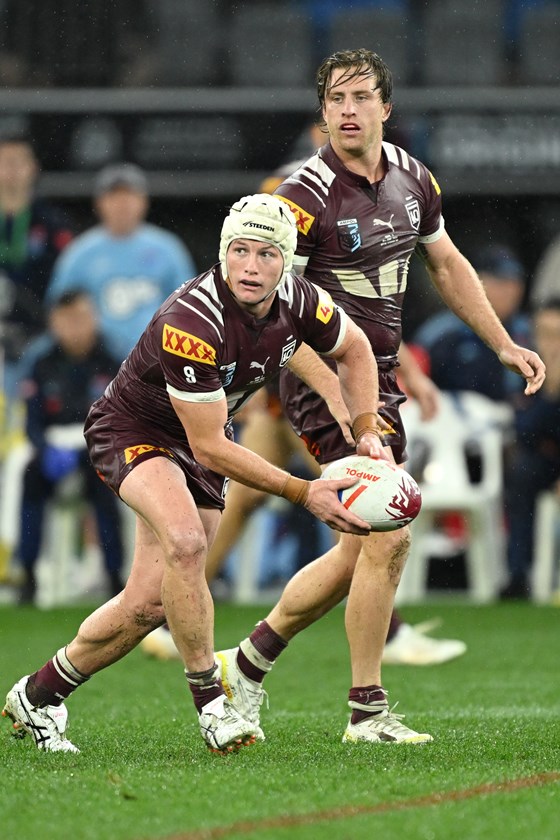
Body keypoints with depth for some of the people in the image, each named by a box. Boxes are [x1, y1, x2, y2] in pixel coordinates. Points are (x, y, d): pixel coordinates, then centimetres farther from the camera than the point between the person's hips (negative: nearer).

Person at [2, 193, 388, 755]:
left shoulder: (300, 301, -16)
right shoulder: (190, 323, -36)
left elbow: (354, 350, 9)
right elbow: (210, 447, -30)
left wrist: (366, 430, -4)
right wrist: (304, 494, -29)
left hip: (200, 442, 7)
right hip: (132, 430, -7)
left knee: (150, 604, 3)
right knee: (185, 542, -35)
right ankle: (209, 702, -22)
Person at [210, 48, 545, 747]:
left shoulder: (411, 178, 7)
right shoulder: (308, 196, -16)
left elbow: (446, 264, 21)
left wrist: (503, 344, 20)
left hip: (381, 376, 8)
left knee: (358, 551, 12)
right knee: (388, 537, -15)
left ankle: (248, 662, 28)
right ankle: (367, 711, -5)